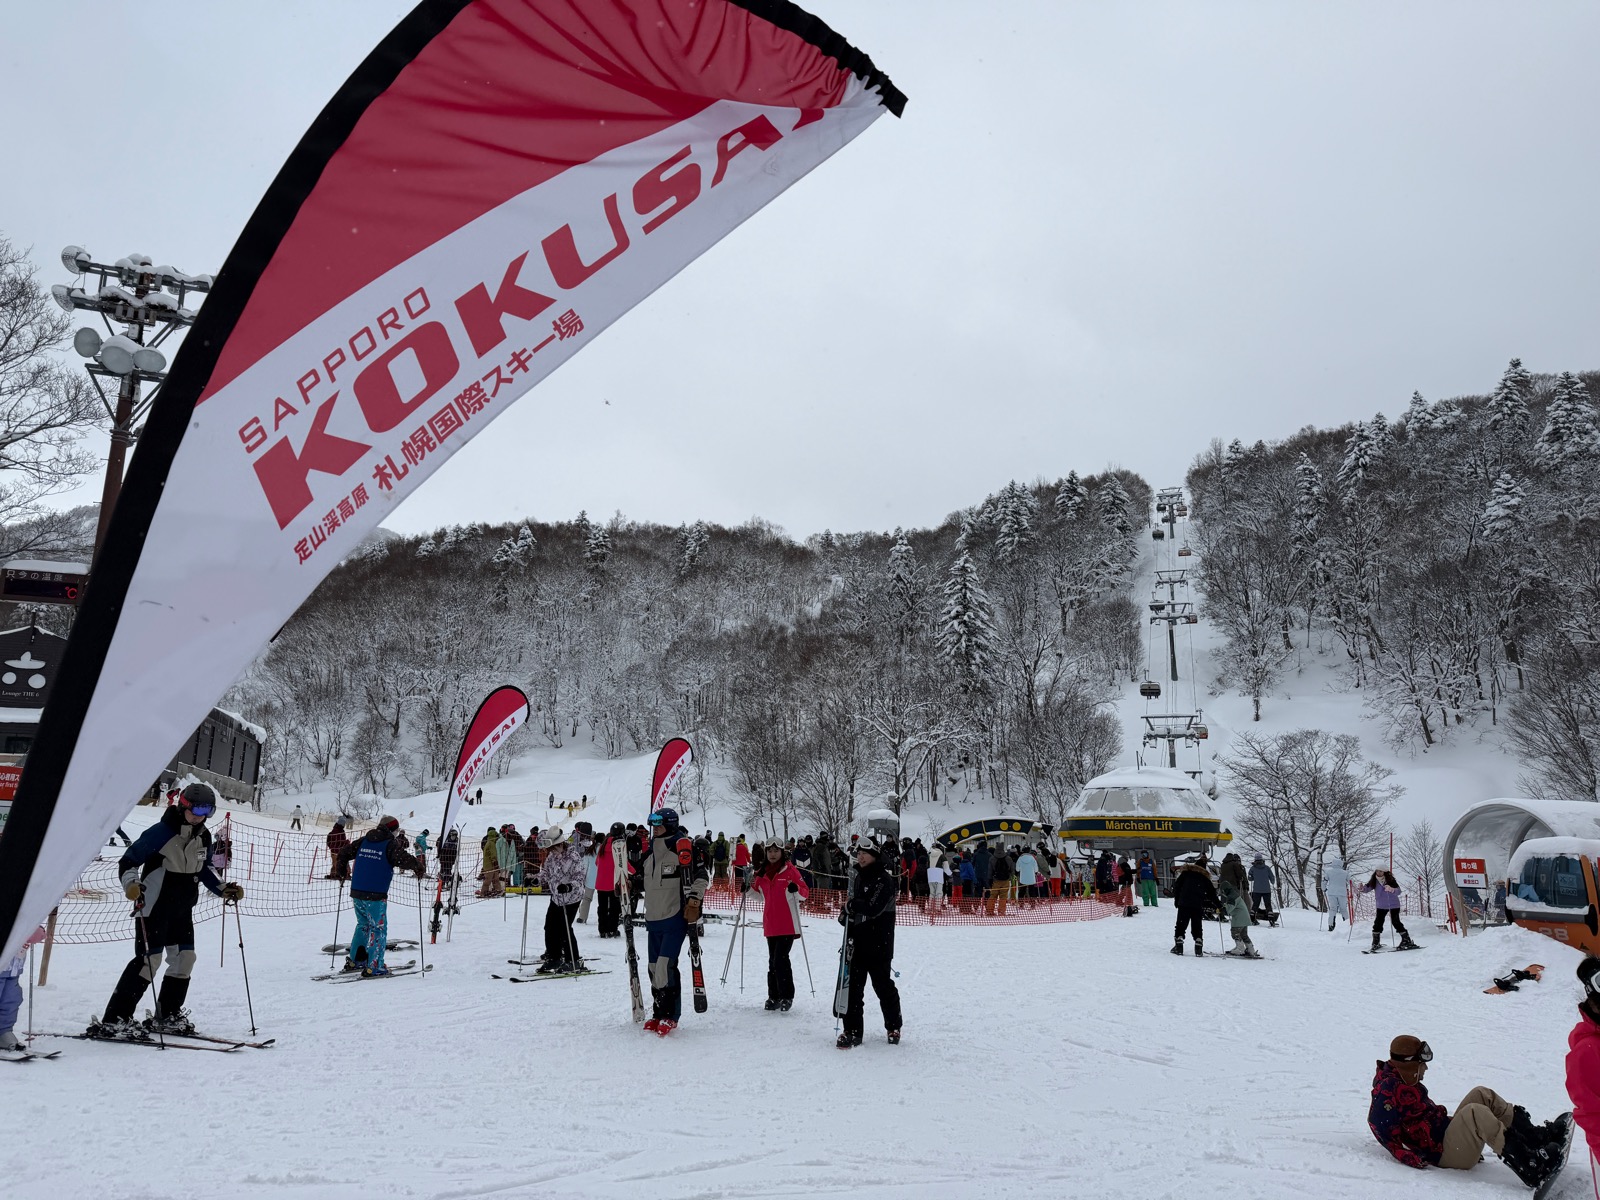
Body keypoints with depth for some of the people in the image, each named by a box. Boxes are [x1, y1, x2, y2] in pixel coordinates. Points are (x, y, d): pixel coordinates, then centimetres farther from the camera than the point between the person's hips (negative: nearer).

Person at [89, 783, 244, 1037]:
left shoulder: (204, 837, 6)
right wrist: (131, 884, -32)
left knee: (185, 957, 7)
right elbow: (128, 860, -14)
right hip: (154, 907, -7)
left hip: (182, 910, 8)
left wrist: (223, 889, 15)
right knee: (149, 959, -13)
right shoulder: (161, 832, -16)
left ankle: (167, 1016, 21)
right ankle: (112, 1021, -5)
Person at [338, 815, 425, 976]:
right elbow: (403, 858, -21)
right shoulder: (391, 844, -8)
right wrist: (418, 868, -5)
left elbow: (345, 853, 18)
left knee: (363, 925, 23)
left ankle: (354, 960, 28)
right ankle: (373, 967, -1)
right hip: (375, 895, -7)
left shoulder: (364, 841, 11)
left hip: (356, 892, 7)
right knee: (378, 928, 2)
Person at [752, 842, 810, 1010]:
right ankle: (774, 996, 19)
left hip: (787, 925, -5)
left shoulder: (790, 870, -4)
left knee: (780, 959, -12)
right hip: (770, 925, 5)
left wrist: (796, 889, -26)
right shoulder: (763, 872, 10)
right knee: (773, 961, 11)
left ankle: (786, 996, -1)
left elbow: (805, 893, -6)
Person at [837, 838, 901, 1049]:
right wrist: (847, 914, 1)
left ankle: (893, 1027, 24)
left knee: (883, 984, 6)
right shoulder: (859, 878, 13)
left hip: (878, 943, -7)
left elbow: (873, 907, -24)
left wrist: (851, 906, -11)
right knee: (853, 985, 4)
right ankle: (853, 1030, 10)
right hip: (857, 940, 7)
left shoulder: (884, 879, -13)